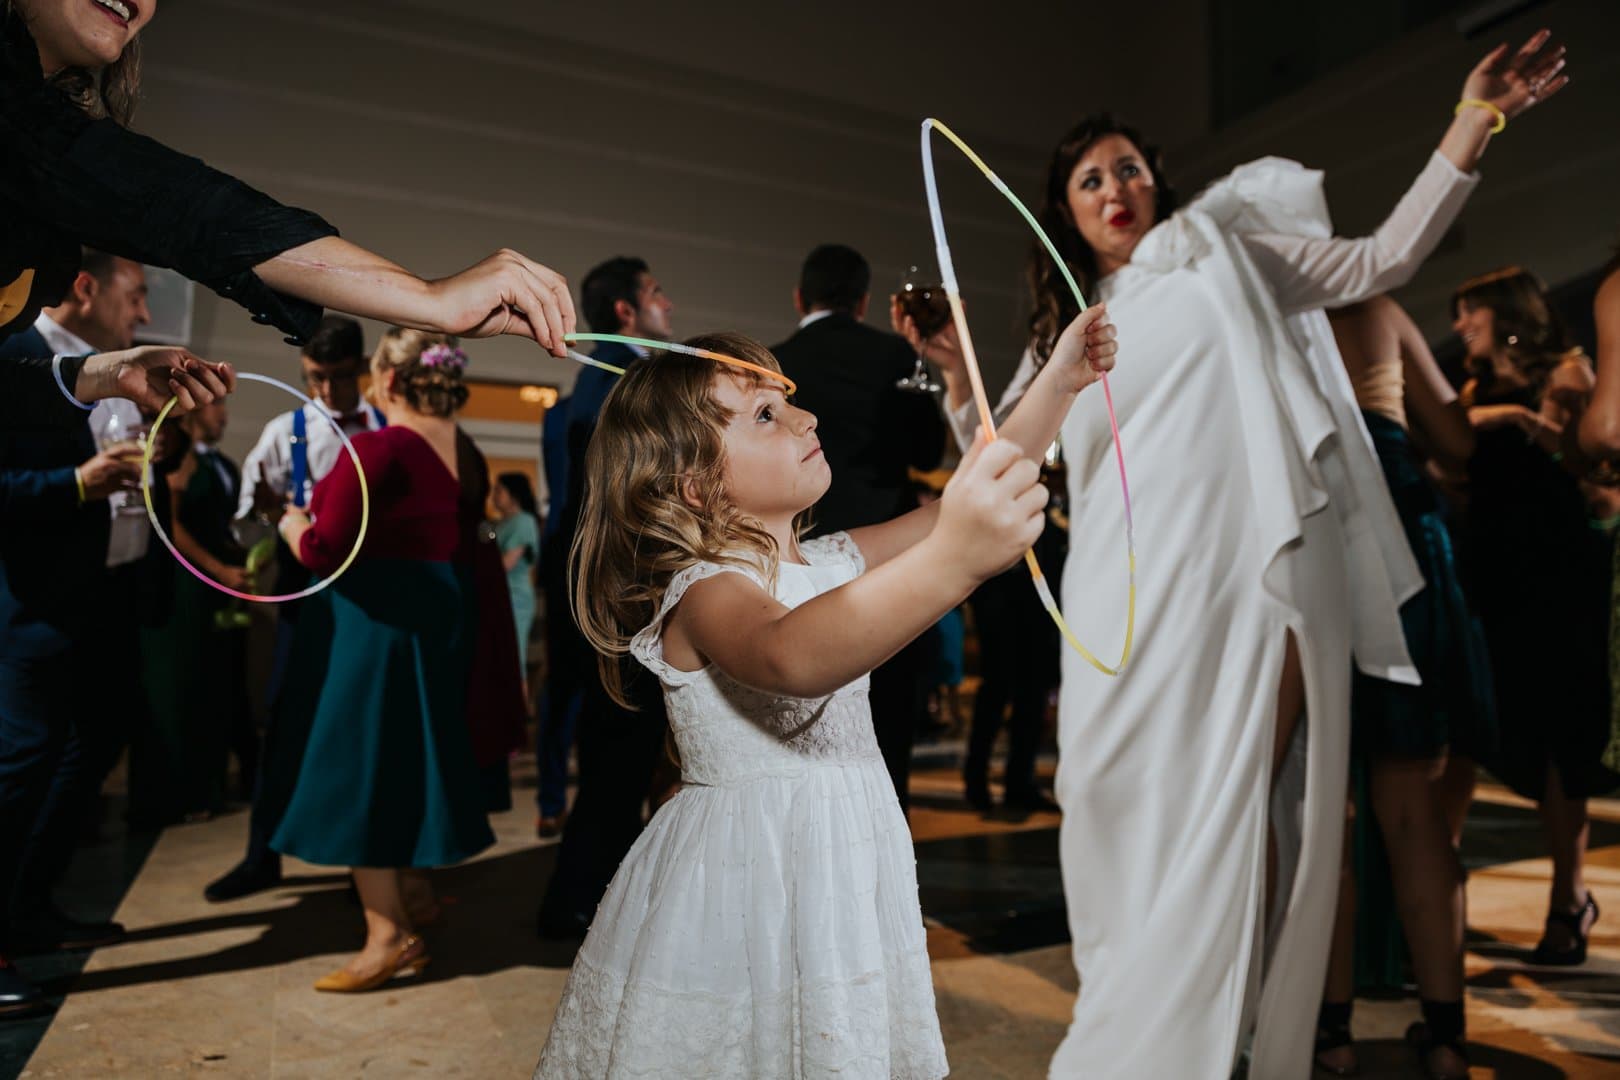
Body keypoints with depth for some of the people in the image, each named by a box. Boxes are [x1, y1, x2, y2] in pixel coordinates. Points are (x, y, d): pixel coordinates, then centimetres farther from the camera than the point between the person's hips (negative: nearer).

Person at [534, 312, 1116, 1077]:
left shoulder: (832, 563, 6)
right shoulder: (702, 593, -19)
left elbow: (970, 507, 9)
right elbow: (793, 656, -42)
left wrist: (1058, 384, 3)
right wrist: (949, 562, -55)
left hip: (844, 866, 7)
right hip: (743, 875, -7)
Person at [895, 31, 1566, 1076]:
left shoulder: (1226, 245, 16)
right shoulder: (1067, 331, 21)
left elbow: (1383, 260, 15)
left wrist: (1473, 122, 9)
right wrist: (955, 366, 6)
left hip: (1253, 569, -2)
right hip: (1135, 593, 3)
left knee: (1233, 813, -8)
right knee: (1132, 811, 4)